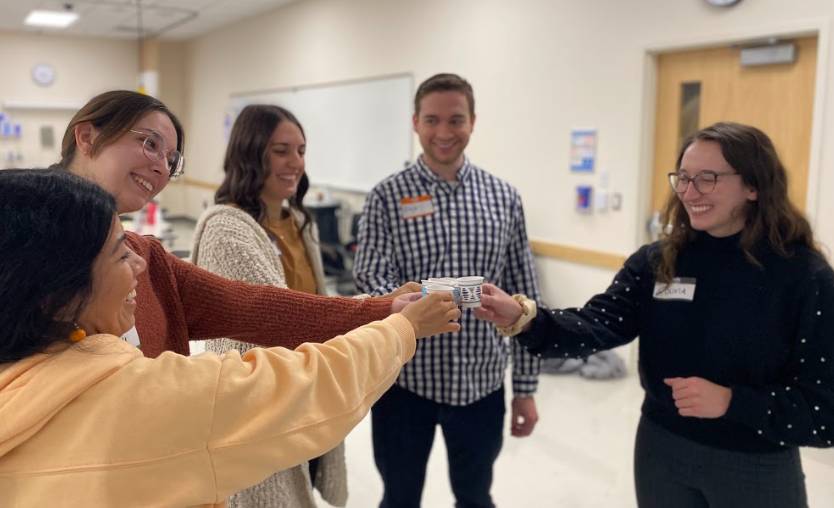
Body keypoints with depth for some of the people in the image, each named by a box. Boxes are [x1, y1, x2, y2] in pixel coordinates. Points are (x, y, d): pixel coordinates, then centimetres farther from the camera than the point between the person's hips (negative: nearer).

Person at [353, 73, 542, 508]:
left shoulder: (504, 198, 1)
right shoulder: (387, 197, -6)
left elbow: (523, 298, 3)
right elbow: (370, 279, -14)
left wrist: (526, 385, 3)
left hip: (480, 380, 2)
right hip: (406, 378, -2)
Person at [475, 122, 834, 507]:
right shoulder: (655, 262, -4)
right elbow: (598, 326, -17)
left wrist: (731, 401, -24)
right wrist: (523, 317, -34)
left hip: (756, 468, -3)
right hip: (661, 451, 3)